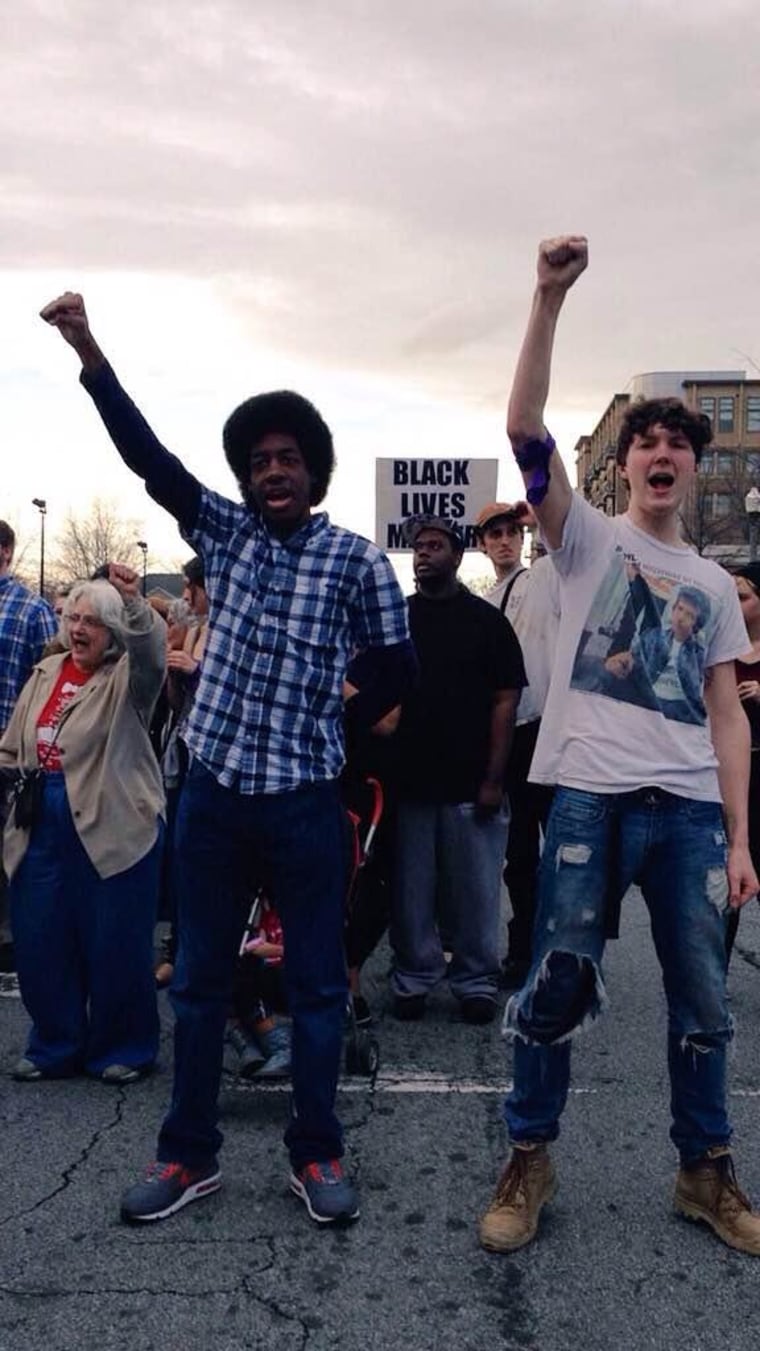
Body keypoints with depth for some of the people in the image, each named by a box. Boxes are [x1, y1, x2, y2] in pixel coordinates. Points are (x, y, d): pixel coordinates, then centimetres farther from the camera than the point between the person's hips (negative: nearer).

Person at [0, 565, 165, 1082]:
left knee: (116, 946, 3)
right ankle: (56, 1045, 28)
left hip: (113, 830, -5)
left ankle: (123, 1049, 21)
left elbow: (150, 650, -27)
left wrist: (134, 603, -43)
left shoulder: (126, 679, -4)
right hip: (45, 832, 6)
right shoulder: (46, 672, 13)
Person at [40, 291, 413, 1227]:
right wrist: (87, 351, -11)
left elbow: (397, 667, 3)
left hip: (305, 799, -2)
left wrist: (334, 727, 7)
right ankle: (188, 1152, 25)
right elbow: (148, 457, -4)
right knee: (199, 979, 11)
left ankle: (315, 1153, 23)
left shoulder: (355, 559, -2)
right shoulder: (223, 531, 6)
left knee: (316, 983, 7)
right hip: (214, 789, 3)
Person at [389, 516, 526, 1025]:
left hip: (470, 784, -2)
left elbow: (505, 700, 0)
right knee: (412, 888, 8)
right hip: (408, 779, 2)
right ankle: (414, 978, 20)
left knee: (474, 888, 5)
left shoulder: (486, 620, 3)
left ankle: (476, 980, 18)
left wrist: (494, 778, -7)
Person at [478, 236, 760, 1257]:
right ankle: (529, 1161, 20)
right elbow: (525, 429, -7)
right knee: (560, 983, 1)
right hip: (591, 796, -4)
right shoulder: (587, 537, 8)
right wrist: (550, 298, -15)